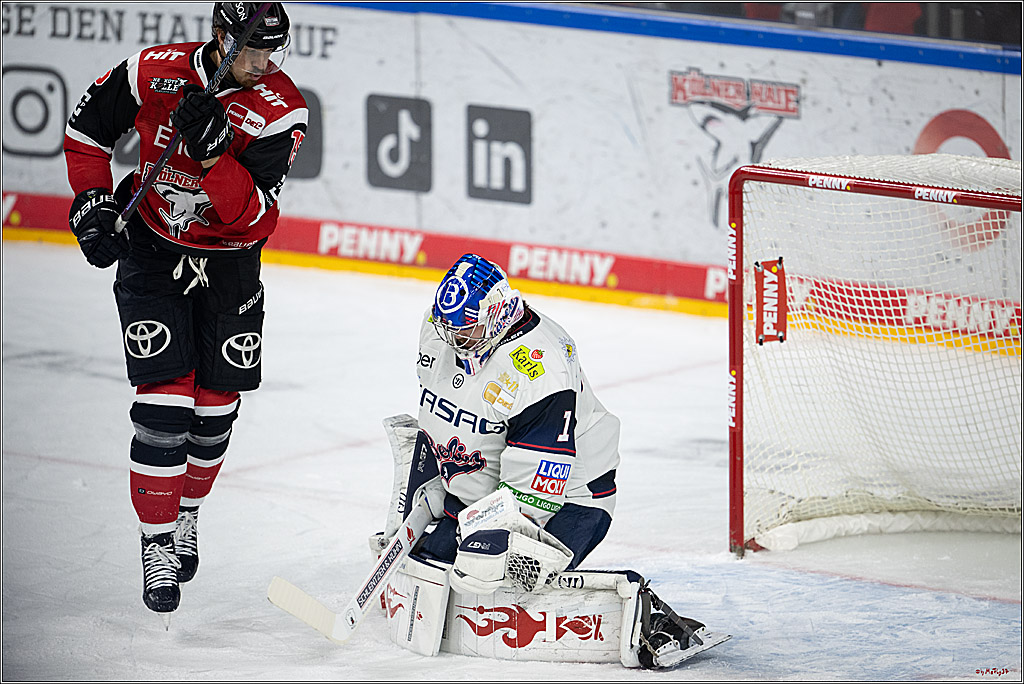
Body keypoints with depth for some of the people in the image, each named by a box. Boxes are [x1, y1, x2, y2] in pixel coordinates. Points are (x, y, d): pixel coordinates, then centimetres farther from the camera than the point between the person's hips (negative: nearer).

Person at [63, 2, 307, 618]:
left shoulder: (282, 111, -19)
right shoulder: (155, 72, -16)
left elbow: (251, 213, -27)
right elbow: (88, 127, 1)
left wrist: (214, 150, -41)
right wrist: (93, 201, -8)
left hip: (228, 262, 1)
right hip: (152, 252, -1)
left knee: (216, 406, 7)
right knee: (164, 404, -11)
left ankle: (186, 514, 33)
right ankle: (158, 544, -2)